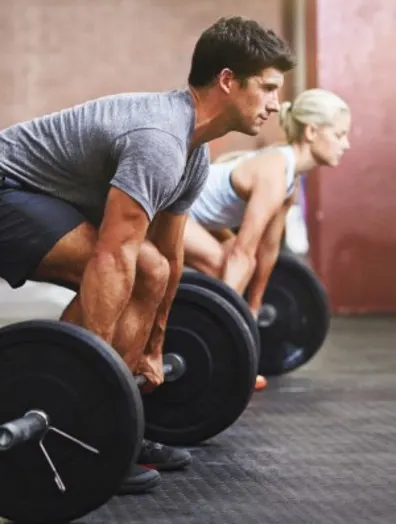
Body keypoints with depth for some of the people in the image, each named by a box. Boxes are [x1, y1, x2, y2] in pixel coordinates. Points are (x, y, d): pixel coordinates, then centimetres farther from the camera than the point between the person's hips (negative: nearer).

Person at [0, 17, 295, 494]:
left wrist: (152, 349, 21)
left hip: (39, 198, 11)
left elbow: (168, 258, 16)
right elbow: (113, 257, -33)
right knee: (115, 274, -25)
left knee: (150, 272, 7)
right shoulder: (160, 140, -27)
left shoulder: (194, 153, 7)